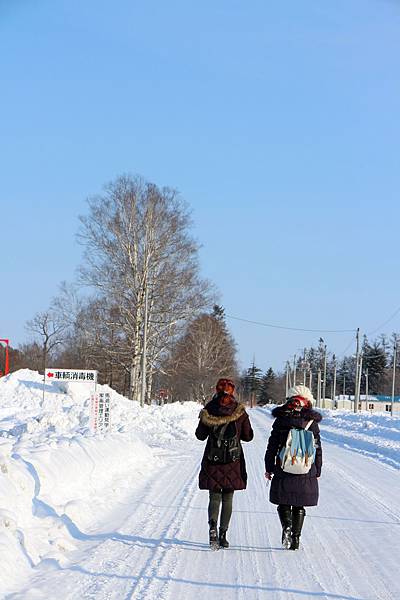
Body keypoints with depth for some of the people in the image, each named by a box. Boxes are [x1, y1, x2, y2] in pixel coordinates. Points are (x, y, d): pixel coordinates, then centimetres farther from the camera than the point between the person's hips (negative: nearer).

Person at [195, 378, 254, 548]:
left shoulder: (209, 410, -5)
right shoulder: (240, 411, -5)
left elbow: (201, 435, 1)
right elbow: (248, 436, 1)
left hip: (212, 460, 0)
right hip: (233, 461, 0)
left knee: (214, 497, 5)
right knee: (227, 498, 10)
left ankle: (212, 526, -20)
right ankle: (223, 534, 7)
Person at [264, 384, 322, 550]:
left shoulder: (281, 420, -2)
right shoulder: (311, 422, 0)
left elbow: (272, 446, 0)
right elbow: (317, 449, 4)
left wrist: (269, 468, 8)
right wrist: (317, 472, 13)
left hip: (283, 469, -1)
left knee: (284, 503, 11)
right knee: (299, 506, 11)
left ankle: (286, 525, -15)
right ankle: (295, 538, 8)